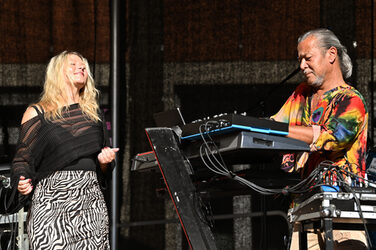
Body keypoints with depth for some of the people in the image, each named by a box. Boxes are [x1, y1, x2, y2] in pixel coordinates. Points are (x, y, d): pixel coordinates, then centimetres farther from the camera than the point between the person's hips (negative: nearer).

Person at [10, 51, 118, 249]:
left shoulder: (93, 112, 19)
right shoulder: (36, 112, 8)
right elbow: (22, 158, 7)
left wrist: (105, 160, 3)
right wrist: (22, 183, -12)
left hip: (90, 201, 3)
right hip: (51, 201, -3)